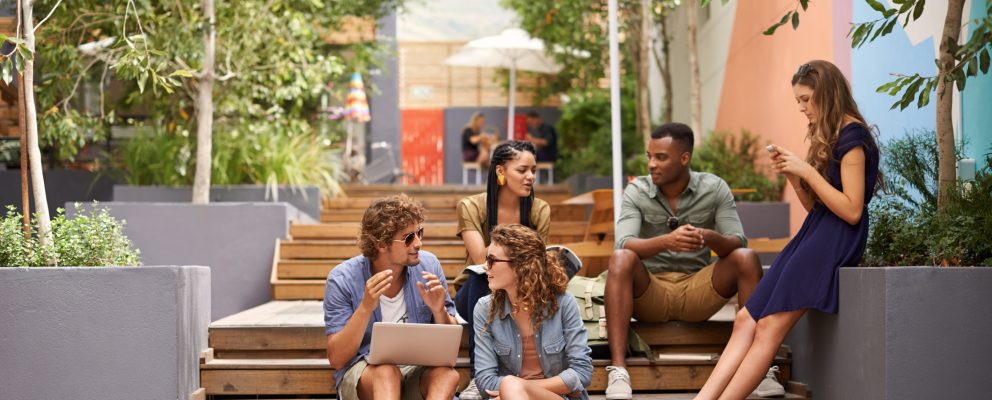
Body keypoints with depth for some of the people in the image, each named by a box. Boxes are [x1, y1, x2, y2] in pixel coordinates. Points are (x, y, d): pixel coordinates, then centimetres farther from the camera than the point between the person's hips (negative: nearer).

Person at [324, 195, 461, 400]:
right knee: (386, 372, -36)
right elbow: (336, 359, -13)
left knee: (447, 374, -30)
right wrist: (366, 308, -25)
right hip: (363, 370, -3)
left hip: (418, 370, 3)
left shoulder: (428, 265, -1)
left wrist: (439, 311, -16)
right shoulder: (343, 279, -11)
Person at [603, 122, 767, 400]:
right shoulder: (636, 192, -5)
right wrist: (666, 241, -41)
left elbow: (738, 242, -12)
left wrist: (710, 238, -36)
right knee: (621, 259, -31)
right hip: (649, 293, -1)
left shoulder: (714, 188, -2)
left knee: (746, 258, -23)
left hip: (697, 291, 1)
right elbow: (624, 244, -21)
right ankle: (618, 370, -39)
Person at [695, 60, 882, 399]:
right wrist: (792, 175, 5)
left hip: (836, 241, -9)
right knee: (746, 319, -5)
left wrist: (807, 172, -16)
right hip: (814, 233, 10)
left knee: (769, 327, -15)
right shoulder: (827, 136, 20)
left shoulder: (852, 135, -10)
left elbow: (852, 211, -17)